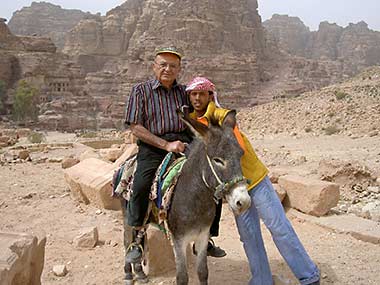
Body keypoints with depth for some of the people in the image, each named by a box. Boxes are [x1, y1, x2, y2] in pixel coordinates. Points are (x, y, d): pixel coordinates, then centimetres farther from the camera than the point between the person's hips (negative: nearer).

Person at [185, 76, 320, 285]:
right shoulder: (190, 122, 4)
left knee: (279, 227, -2)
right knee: (248, 235, 9)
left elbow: (238, 147, -25)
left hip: (255, 179, -5)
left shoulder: (222, 115, -14)